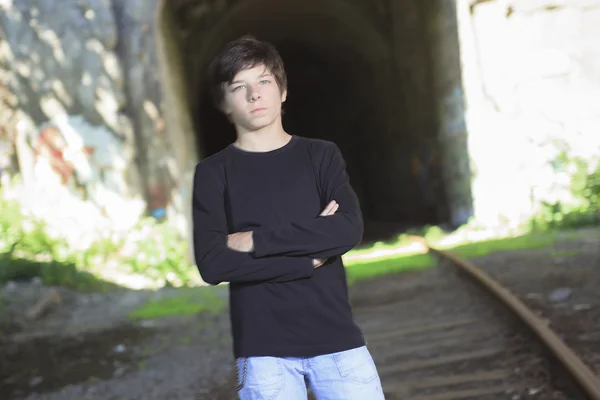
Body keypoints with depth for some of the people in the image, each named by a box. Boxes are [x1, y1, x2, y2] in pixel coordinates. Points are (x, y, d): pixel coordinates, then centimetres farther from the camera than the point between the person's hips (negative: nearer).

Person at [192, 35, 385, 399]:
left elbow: (349, 230, -7)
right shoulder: (213, 172, 4)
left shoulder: (321, 155, 8)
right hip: (262, 348, -1)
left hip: (336, 337, 1)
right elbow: (213, 263, -9)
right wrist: (310, 256, -9)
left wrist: (256, 240, -10)